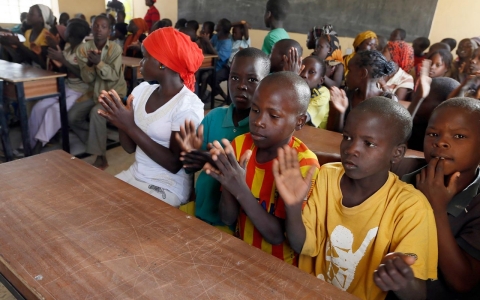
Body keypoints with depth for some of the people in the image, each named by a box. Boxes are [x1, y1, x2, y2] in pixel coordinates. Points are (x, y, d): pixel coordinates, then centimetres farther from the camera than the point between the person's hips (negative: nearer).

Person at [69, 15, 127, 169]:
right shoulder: (83, 48, -3)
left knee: (96, 113, -31)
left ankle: (101, 157, -21)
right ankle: (95, 141, 13)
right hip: (94, 91, 5)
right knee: (72, 116, -11)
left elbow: (114, 76, -19)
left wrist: (99, 62, -34)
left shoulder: (115, 48, -11)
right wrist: (90, 64, -27)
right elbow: (87, 79, -8)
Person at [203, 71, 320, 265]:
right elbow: (228, 219, -5)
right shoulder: (240, 144, -6)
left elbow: (278, 236, -19)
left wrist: (241, 190, -30)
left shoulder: (303, 164, -18)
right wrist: (227, 182, -24)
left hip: (277, 265, -5)